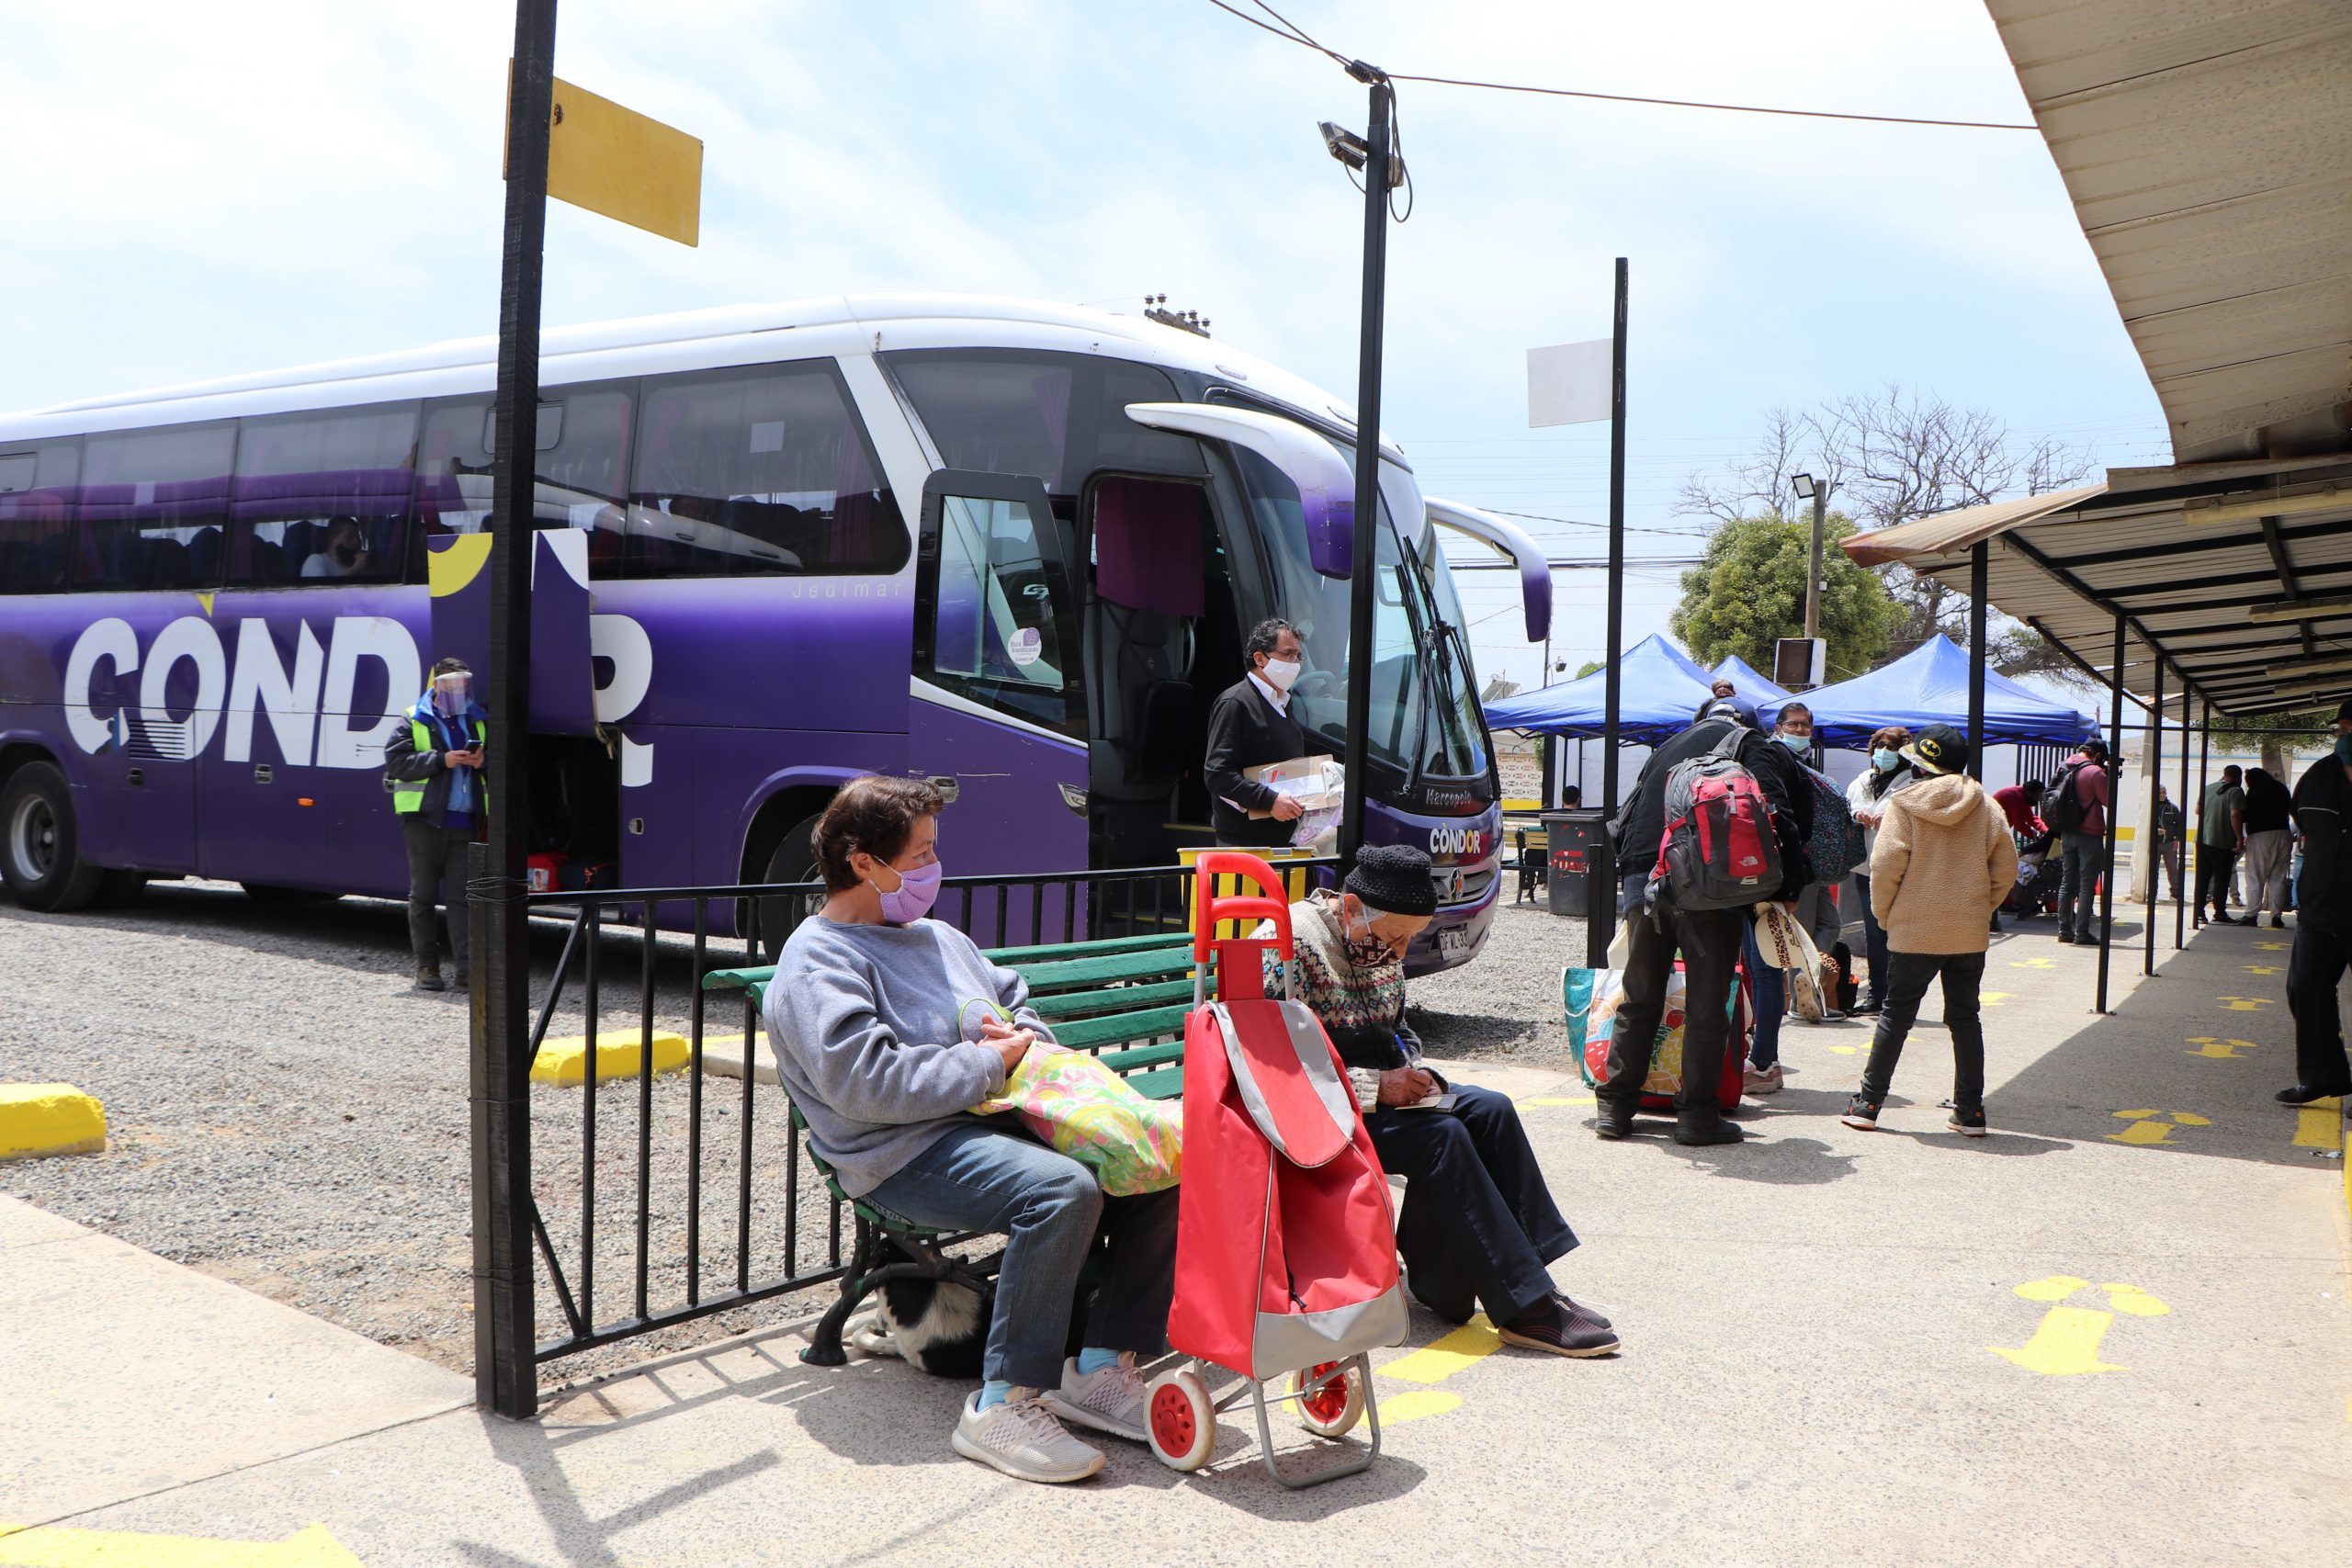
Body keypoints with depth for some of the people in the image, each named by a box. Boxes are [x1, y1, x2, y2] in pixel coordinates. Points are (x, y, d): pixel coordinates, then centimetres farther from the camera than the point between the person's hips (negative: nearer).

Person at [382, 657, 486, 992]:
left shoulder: (479, 721, 14)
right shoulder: (414, 720, 3)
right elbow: (396, 761, -8)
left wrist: (482, 761, -3)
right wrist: (442, 760, -16)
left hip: (464, 819, 2)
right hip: (425, 817, -2)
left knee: (460, 894, 0)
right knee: (423, 893, 3)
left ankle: (467, 967, -3)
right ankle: (426, 966, 9)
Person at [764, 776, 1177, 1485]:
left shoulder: (935, 936, 23)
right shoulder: (817, 965, -5)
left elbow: (1016, 999, 30)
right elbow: (866, 1084, -18)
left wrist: (1024, 1038, 5)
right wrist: (991, 1061, -13)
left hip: (995, 1118, 8)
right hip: (908, 1156, -8)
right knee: (1064, 1188, -34)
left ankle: (1102, 1366, -2)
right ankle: (1002, 1404, -23)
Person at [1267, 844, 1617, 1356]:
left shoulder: (1381, 945, 8)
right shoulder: (1289, 945, -19)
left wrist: (1412, 1072, -1)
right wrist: (1373, 1086, -24)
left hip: (1377, 1092, 9)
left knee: (1491, 1109, -11)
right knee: (1440, 1136, -26)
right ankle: (1525, 1307, -20)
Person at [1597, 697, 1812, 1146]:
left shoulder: (1666, 749, 26)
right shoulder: (1753, 746, 9)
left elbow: (1624, 824, 23)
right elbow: (1777, 818, -5)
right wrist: (1788, 889, -2)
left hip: (1643, 884, 5)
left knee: (1639, 999, 12)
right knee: (1706, 1004, 3)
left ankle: (1614, 1107, 13)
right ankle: (1697, 1114, 5)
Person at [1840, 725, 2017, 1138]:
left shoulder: (1905, 805, -9)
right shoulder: (1987, 807, 2)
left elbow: (1885, 867, -13)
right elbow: (2006, 870, 4)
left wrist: (1885, 916, 1)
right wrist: (1978, 908, 16)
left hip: (1914, 931, -3)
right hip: (1970, 934, 3)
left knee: (1896, 1016, 6)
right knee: (1965, 1018, 12)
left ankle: (1867, 1103, 10)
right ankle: (1970, 1112, 14)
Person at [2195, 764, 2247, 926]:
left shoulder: (2208, 788, 9)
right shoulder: (2236, 791, -10)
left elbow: (2198, 810, 17)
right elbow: (2235, 815, -20)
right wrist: (2240, 838, -16)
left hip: (2202, 839, 6)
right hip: (2223, 842, -6)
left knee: (2202, 877, 10)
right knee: (2221, 878, 1)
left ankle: (2198, 912, 10)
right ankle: (2219, 914, 3)